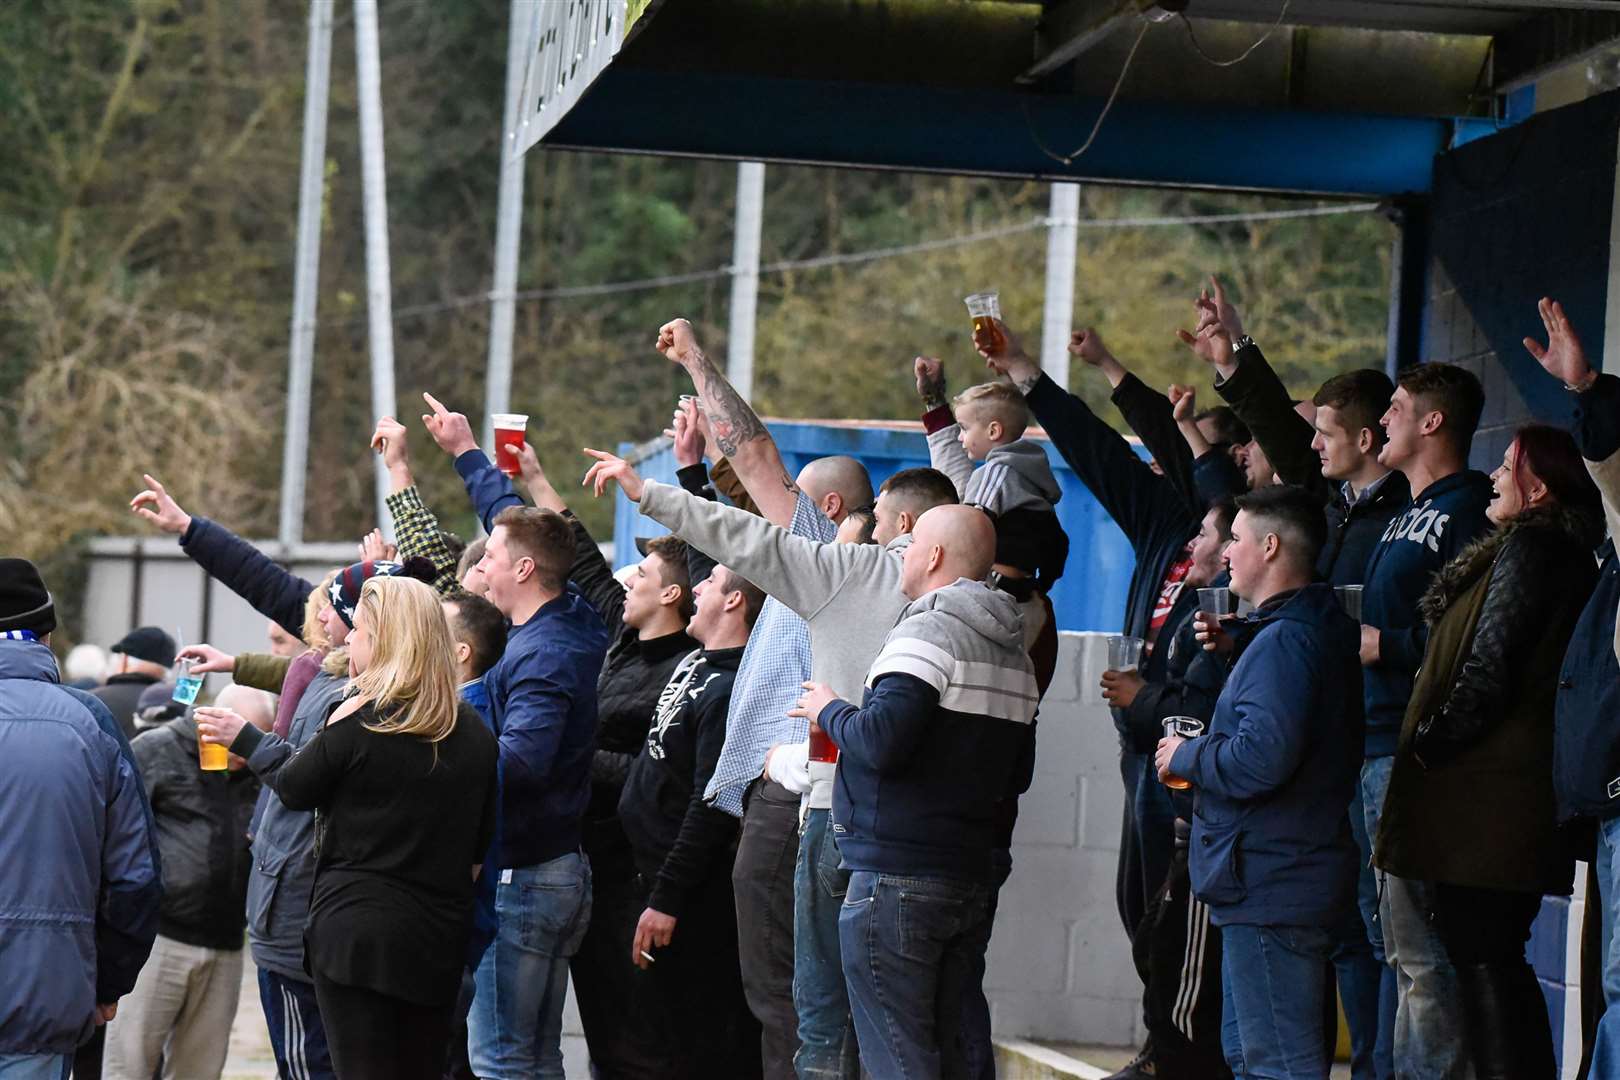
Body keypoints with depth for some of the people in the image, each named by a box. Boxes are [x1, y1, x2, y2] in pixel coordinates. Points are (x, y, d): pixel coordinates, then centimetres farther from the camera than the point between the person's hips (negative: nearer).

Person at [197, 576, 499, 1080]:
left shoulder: (359, 718, -11)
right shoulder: (473, 730, 5)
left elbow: (295, 788, 4)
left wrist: (245, 739, 19)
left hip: (357, 928, -5)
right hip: (439, 938, 5)